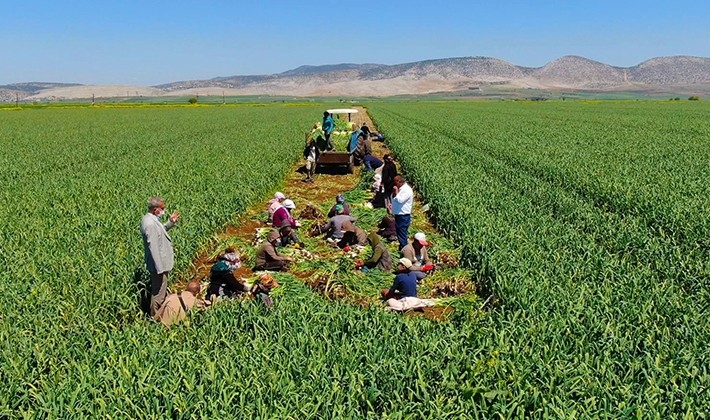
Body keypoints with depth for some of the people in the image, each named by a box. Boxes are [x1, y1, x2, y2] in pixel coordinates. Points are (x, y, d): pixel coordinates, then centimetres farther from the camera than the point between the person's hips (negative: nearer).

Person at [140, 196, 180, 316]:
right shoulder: (150, 224, -26)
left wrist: (170, 223, 10)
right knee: (158, 292, 3)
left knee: (161, 290, 24)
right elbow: (153, 247, -27)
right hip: (159, 265, -11)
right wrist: (160, 269, -24)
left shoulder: (151, 219, 5)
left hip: (160, 263, 11)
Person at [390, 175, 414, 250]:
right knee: (400, 235, 18)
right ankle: (401, 249, 29)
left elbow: (400, 200, -27)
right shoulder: (400, 189, 12)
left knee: (402, 236, -6)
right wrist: (394, 193, 4)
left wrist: (396, 192, -17)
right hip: (398, 215, 10)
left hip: (403, 216, -10)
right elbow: (393, 198, 21)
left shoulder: (407, 190, -17)